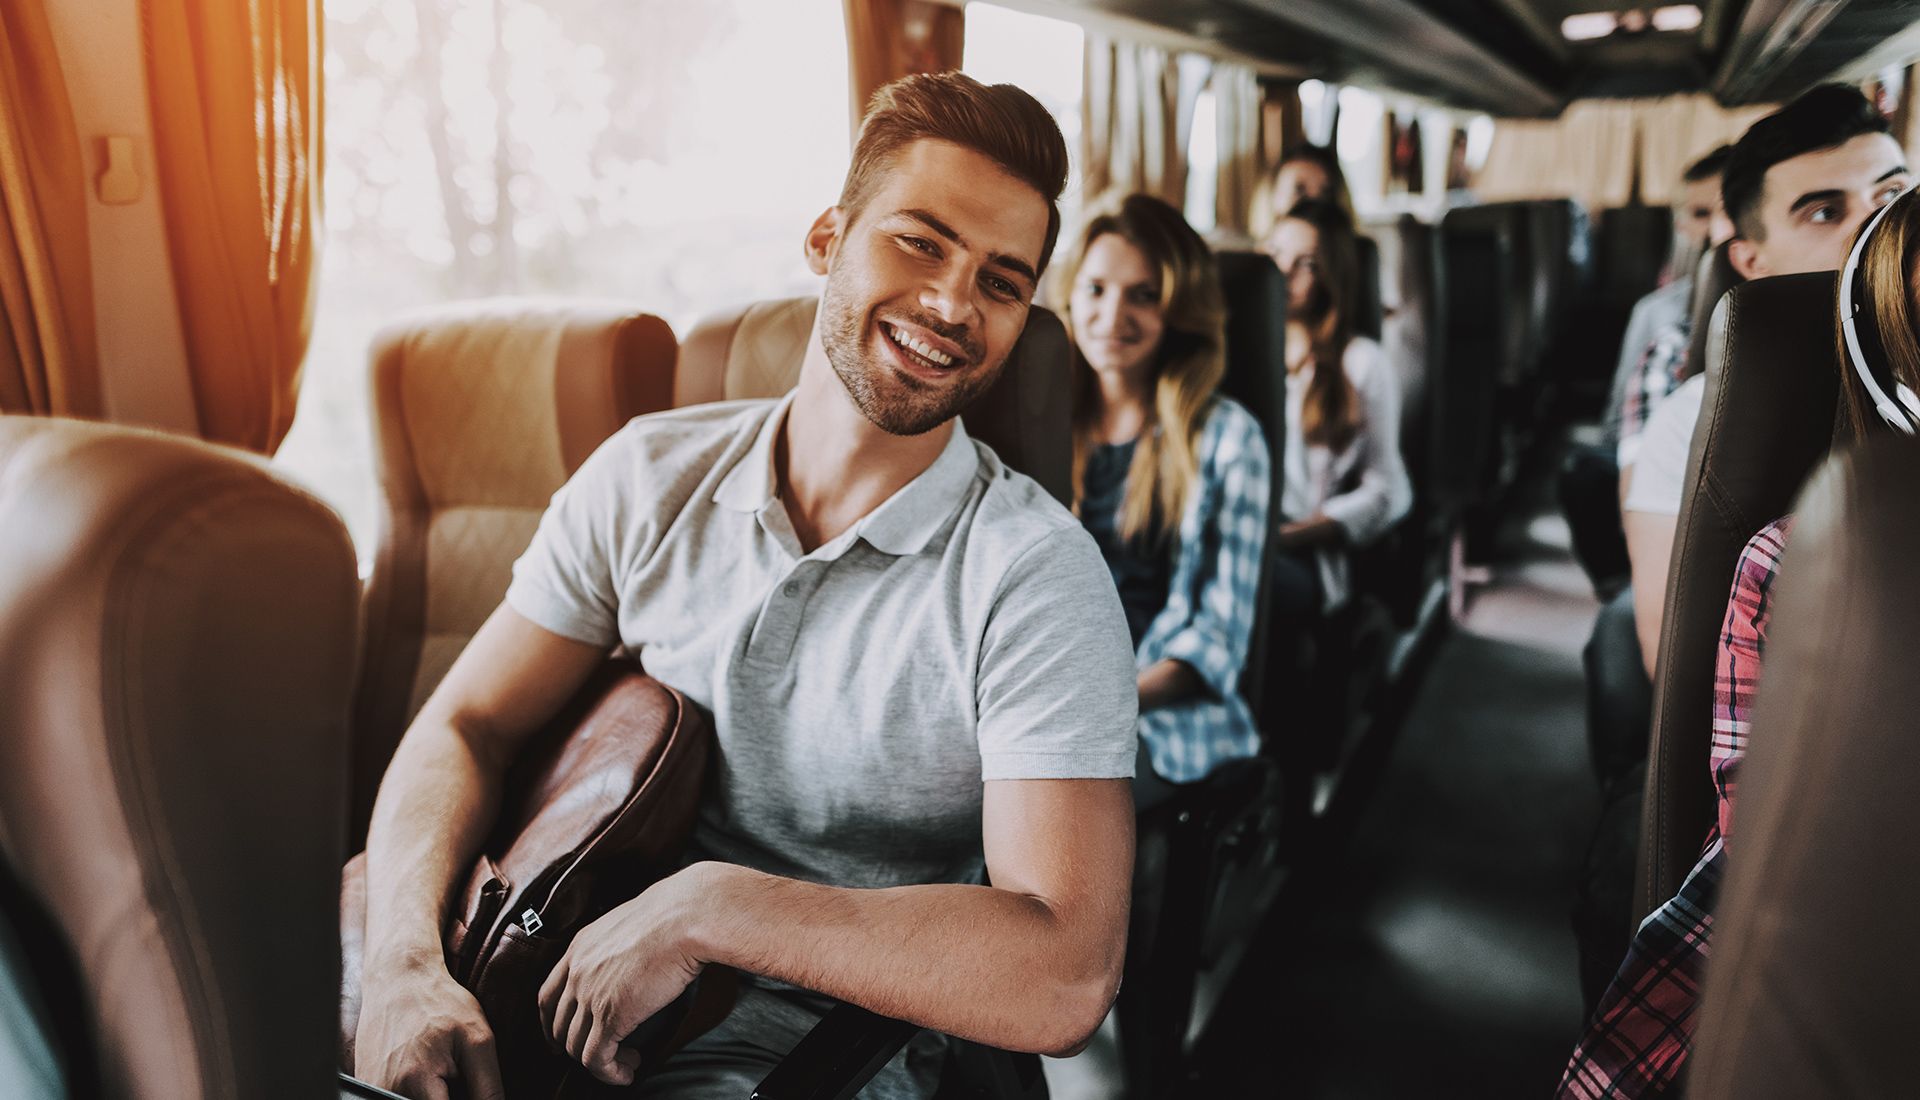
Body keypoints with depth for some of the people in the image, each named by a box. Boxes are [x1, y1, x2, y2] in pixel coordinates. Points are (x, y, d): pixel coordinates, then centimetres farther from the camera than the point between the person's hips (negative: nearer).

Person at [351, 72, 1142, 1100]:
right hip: (560, 989, 4)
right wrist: (406, 958, -19)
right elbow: (464, 726, 1)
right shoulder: (651, 476, 0)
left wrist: (707, 904, -25)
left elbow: (1065, 982, -23)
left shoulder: (1037, 578, -17)